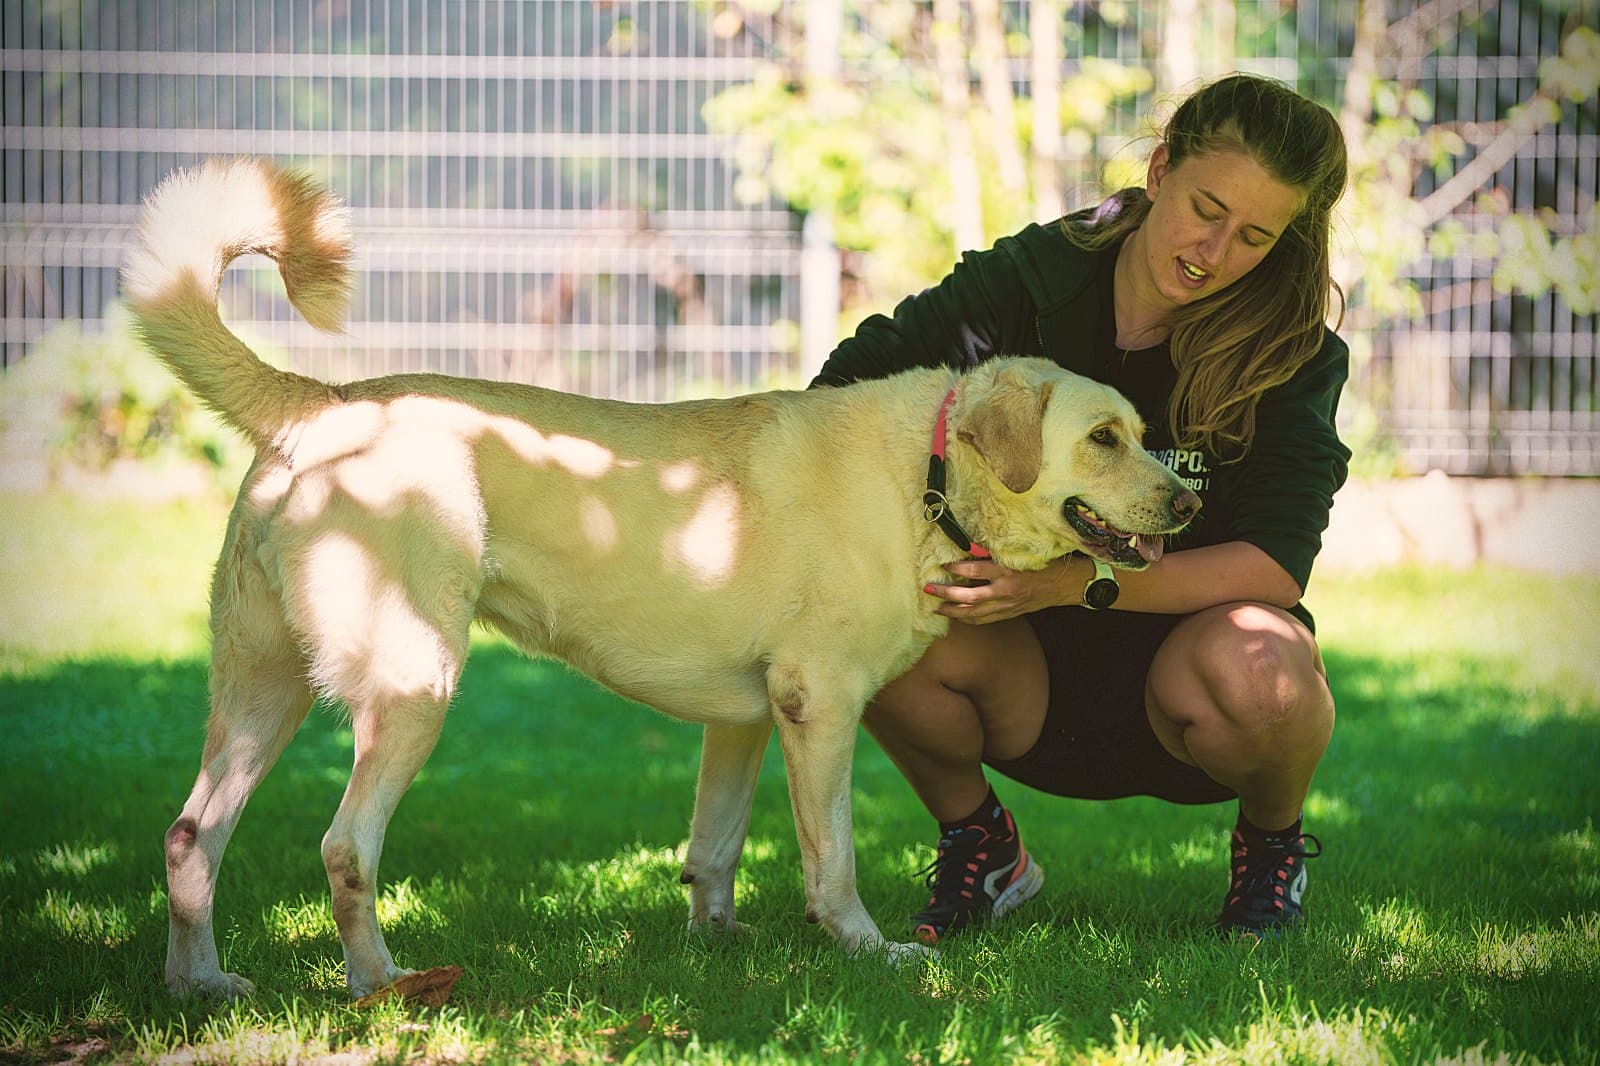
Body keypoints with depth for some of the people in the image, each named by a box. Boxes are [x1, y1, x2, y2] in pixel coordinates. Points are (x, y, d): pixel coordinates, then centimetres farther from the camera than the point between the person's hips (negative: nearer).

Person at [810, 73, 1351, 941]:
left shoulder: (1293, 349, -13)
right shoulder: (1028, 282, -9)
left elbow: (1277, 565, -21)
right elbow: (845, 393, -2)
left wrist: (1083, 580, -34)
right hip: (1044, 682, 2)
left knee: (1250, 667, -37)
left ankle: (1273, 839, 0)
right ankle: (978, 843, 2)